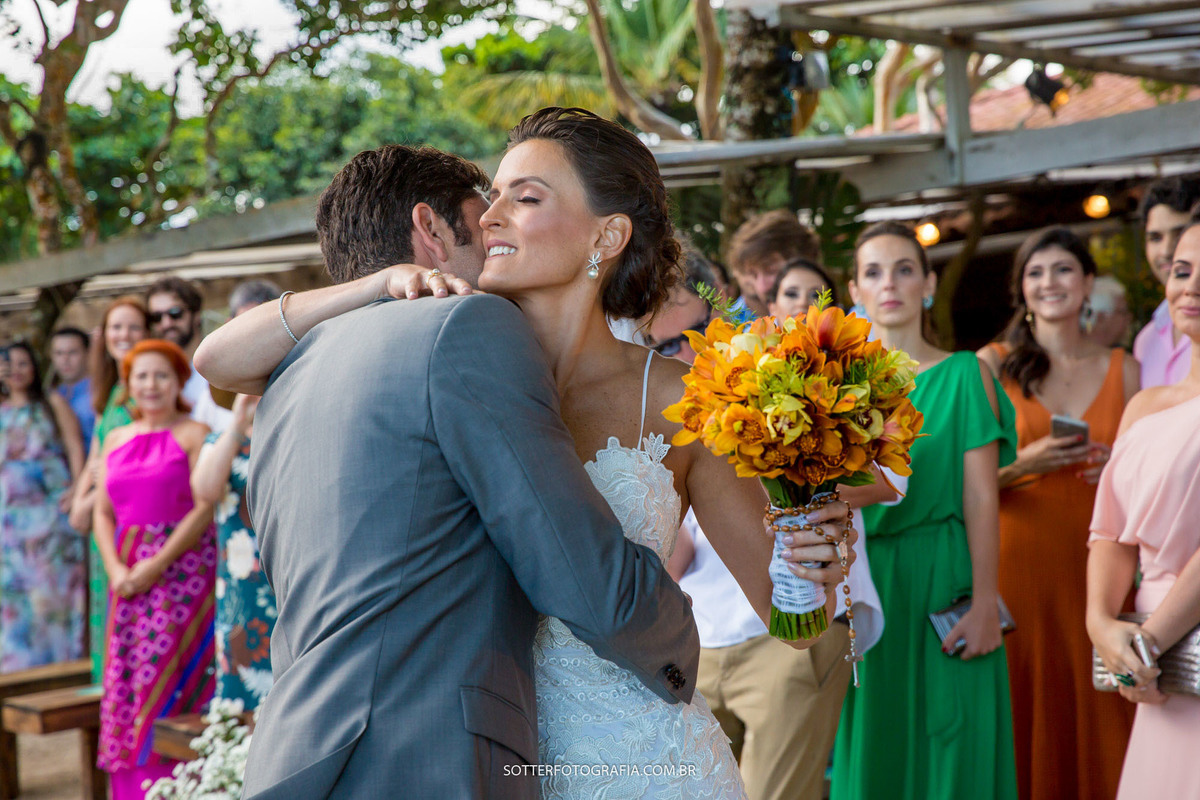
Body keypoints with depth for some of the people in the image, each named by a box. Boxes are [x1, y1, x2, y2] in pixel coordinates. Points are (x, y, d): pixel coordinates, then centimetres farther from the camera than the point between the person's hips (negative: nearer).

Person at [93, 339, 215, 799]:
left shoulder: (195, 435, -3)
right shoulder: (115, 440, 15)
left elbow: (204, 508, -11)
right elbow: (102, 513, 13)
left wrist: (156, 564, -15)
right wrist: (115, 568, -3)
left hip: (181, 568, -5)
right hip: (127, 576, 6)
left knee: (166, 678, -9)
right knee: (123, 681, 4)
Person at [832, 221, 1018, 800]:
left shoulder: (964, 374, 1)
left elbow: (981, 498, -6)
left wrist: (985, 603, -14)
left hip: (941, 582, -2)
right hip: (862, 587, 3)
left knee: (947, 751, 2)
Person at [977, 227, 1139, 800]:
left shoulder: (1122, 369, 11)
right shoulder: (992, 365, 3)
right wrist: (1027, 462, -16)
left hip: (1094, 566, 2)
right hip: (1017, 564, -2)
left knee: (1096, 711, 1)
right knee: (1025, 716, -1)